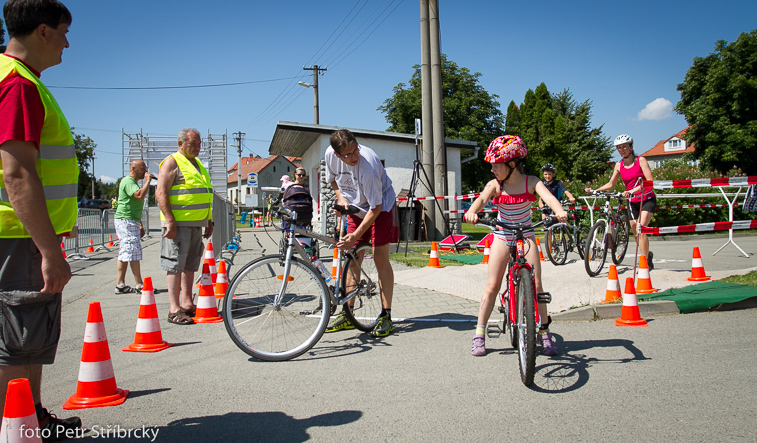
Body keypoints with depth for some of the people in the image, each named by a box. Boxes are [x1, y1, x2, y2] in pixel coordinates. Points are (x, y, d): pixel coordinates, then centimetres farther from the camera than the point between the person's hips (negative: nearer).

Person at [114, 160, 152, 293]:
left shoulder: (132, 182, 22)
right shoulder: (128, 181, -11)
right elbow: (140, 195, -29)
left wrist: (140, 225, 27)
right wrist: (148, 181, -17)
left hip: (131, 222, 11)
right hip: (126, 221, -11)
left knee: (125, 254, 8)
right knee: (133, 253, -10)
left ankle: (120, 285, 10)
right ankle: (139, 285, -8)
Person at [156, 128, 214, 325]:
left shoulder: (197, 164, 21)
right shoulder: (172, 162, -5)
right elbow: (161, 193, -14)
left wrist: (209, 221, 21)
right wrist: (170, 221, -21)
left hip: (196, 223, 8)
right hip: (178, 223, -8)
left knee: (190, 264, 10)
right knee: (176, 264, -6)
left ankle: (187, 303, 17)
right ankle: (174, 309, -4)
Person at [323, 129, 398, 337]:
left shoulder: (368, 166, -35)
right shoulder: (330, 154, -17)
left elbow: (375, 208, -29)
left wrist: (355, 236, -29)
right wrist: (341, 197, -10)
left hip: (380, 207, -5)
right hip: (355, 208, 6)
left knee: (380, 258, -12)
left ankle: (386, 316, -5)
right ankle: (347, 314, 12)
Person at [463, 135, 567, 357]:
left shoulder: (531, 182, -11)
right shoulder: (495, 185, -11)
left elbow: (548, 196, -28)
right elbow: (482, 198, -30)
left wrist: (560, 211, -50)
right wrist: (472, 212, -53)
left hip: (525, 236, 0)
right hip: (502, 237, 0)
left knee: (535, 284, -4)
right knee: (492, 286, -2)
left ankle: (545, 332, 12)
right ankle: (479, 334, 7)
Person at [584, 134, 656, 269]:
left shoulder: (640, 160, -8)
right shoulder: (619, 165, 5)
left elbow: (650, 180, -18)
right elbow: (611, 184, 9)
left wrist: (633, 190, -32)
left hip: (647, 199, -5)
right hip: (632, 202, 5)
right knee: (635, 233, 8)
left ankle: (646, 262, -18)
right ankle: (647, 254, 34)